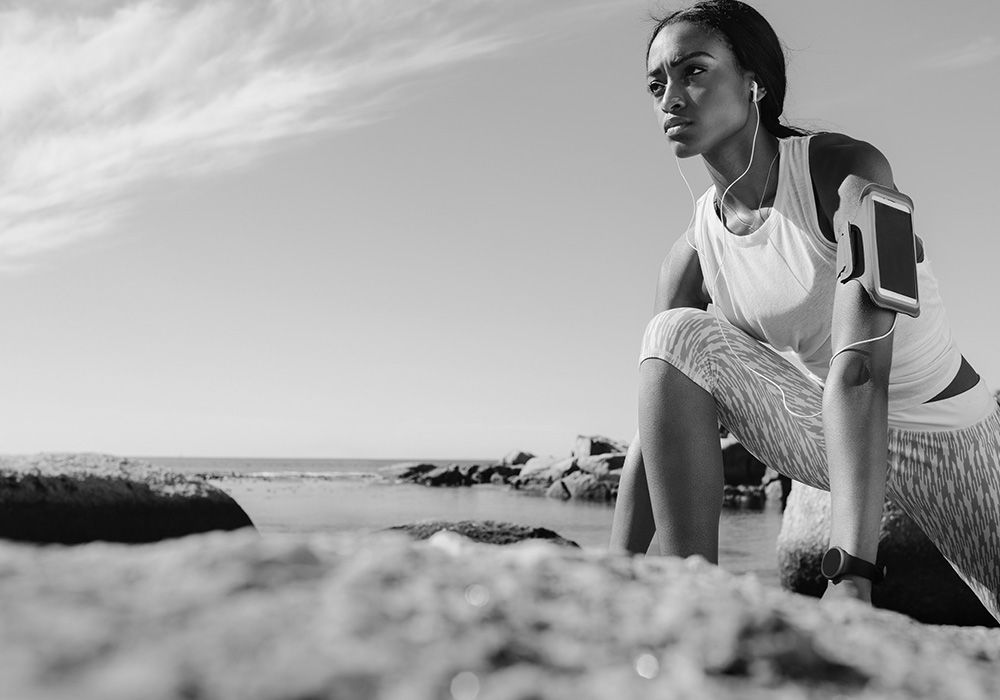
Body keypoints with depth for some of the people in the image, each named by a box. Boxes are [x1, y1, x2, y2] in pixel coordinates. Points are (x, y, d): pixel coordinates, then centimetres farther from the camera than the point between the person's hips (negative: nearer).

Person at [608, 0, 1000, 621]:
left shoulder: (846, 171, -23)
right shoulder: (695, 250, -9)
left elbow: (860, 366, -36)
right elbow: (656, 423, -11)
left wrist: (851, 575, -45)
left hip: (948, 439, -2)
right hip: (827, 433, 3)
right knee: (678, 336, -22)